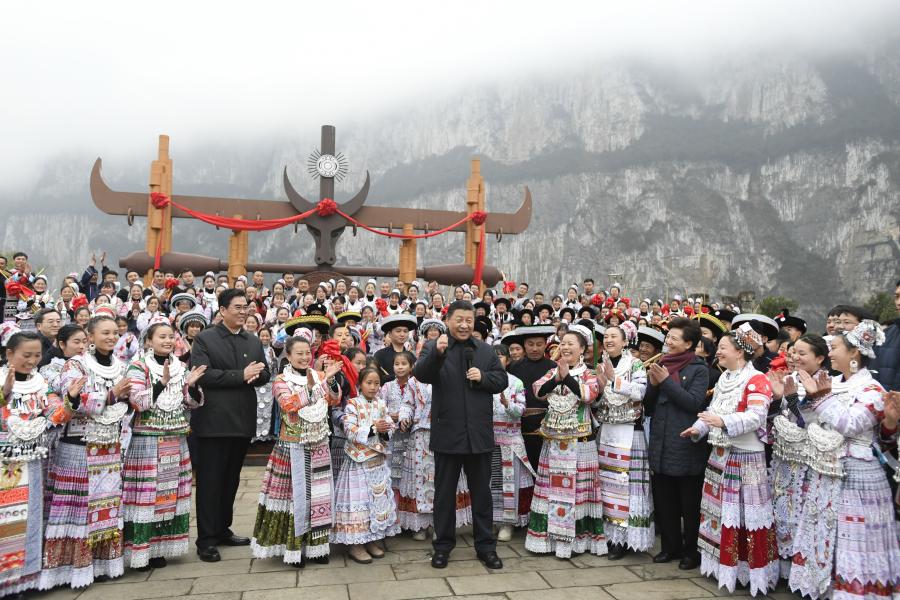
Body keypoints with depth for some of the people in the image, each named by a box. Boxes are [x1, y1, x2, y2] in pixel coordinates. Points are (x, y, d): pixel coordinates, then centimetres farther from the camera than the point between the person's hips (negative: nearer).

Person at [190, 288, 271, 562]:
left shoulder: (254, 341, 13)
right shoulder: (204, 339, -4)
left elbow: (265, 375, 10)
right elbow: (202, 374, -16)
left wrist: (254, 375, -13)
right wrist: (241, 375, -19)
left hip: (243, 419, 6)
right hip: (214, 420, -5)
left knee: (231, 478, 15)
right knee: (210, 480, 1)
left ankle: (223, 530, 27)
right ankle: (206, 539, 9)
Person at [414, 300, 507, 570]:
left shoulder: (486, 350, 9)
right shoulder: (434, 347, -2)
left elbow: (502, 381, 8)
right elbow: (421, 375, -19)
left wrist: (483, 377, -11)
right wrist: (437, 352, -35)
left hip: (479, 433, 3)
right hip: (448, 433, -3)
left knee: (482, 492, 13)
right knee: (445, 493, 11)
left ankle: (486, 545, 26)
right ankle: (443, 545, 25)